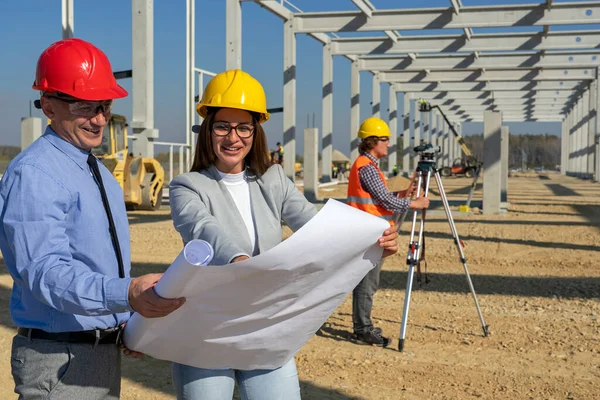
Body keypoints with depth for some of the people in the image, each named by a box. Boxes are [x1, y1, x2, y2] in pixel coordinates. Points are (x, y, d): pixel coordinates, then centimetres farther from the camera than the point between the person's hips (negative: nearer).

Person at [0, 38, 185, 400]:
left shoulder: (102, 175, 14)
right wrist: (127, 295, -41)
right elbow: (44, 271, -28)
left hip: (106, 352, 9)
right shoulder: (33, 174, -17)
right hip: (59, 359, -8)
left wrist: (131, 325, 8)